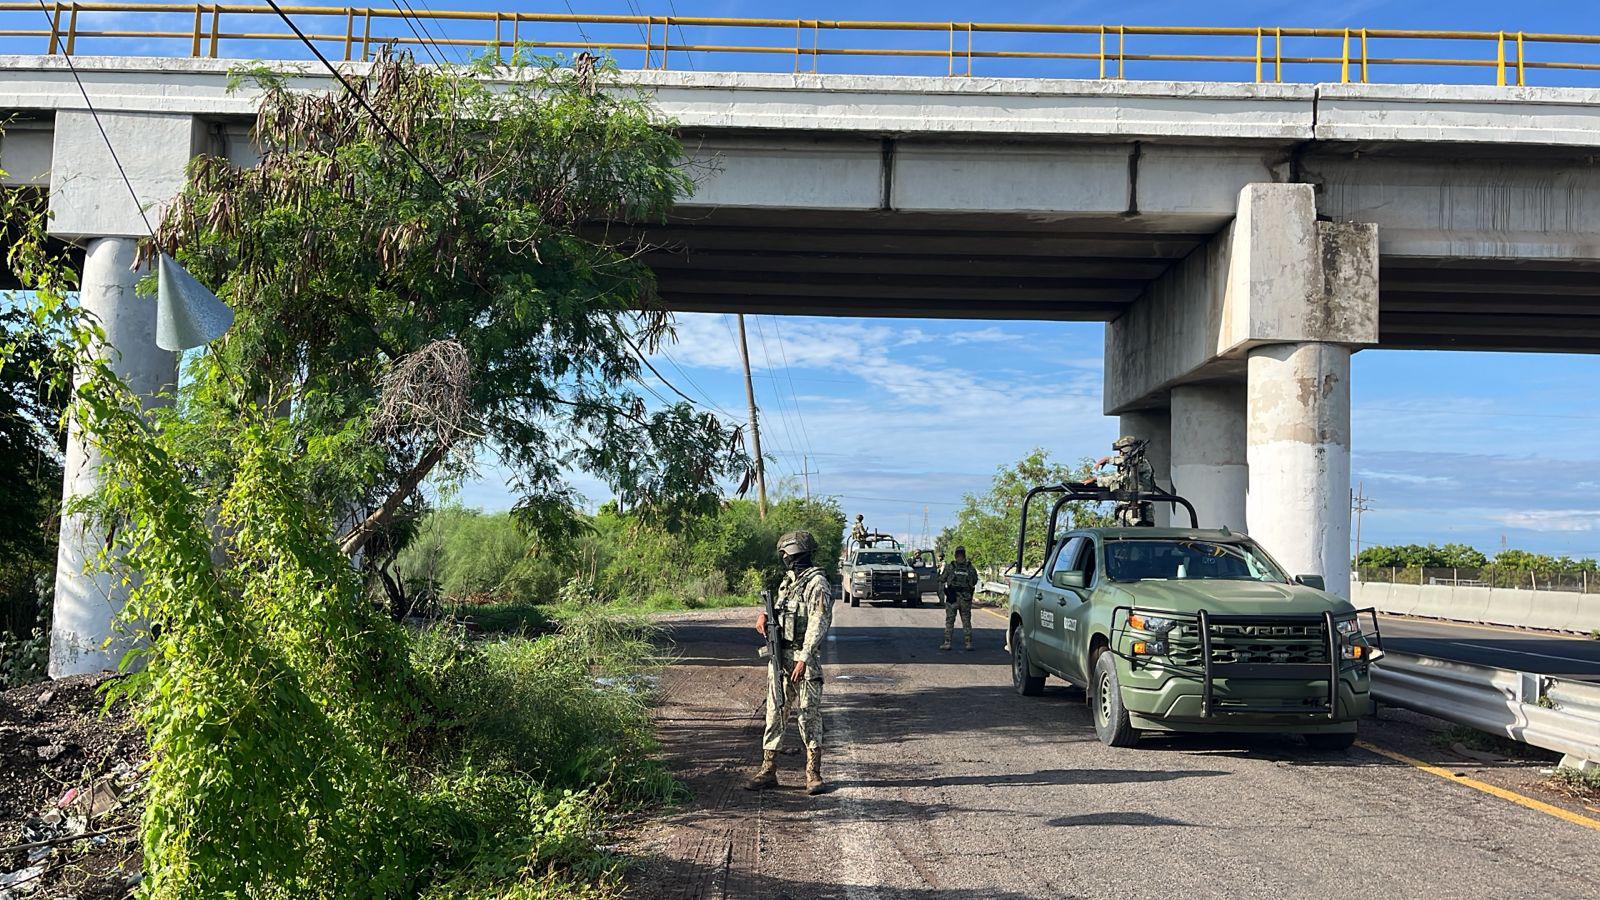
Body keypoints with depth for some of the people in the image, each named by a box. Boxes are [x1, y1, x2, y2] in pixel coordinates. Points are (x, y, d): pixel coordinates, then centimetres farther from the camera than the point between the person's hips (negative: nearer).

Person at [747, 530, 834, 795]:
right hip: (779, 656, 8)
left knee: (809, 714, -3)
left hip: (803, 657, -8)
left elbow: (818, 624, -16)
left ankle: (813, 773, 3)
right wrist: (764, 614, 5)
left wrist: (804, 659, -21)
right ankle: (768, 770, 14)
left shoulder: (817, 583, -10)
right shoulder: (788, 581, 16)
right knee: (775, 713, 8)